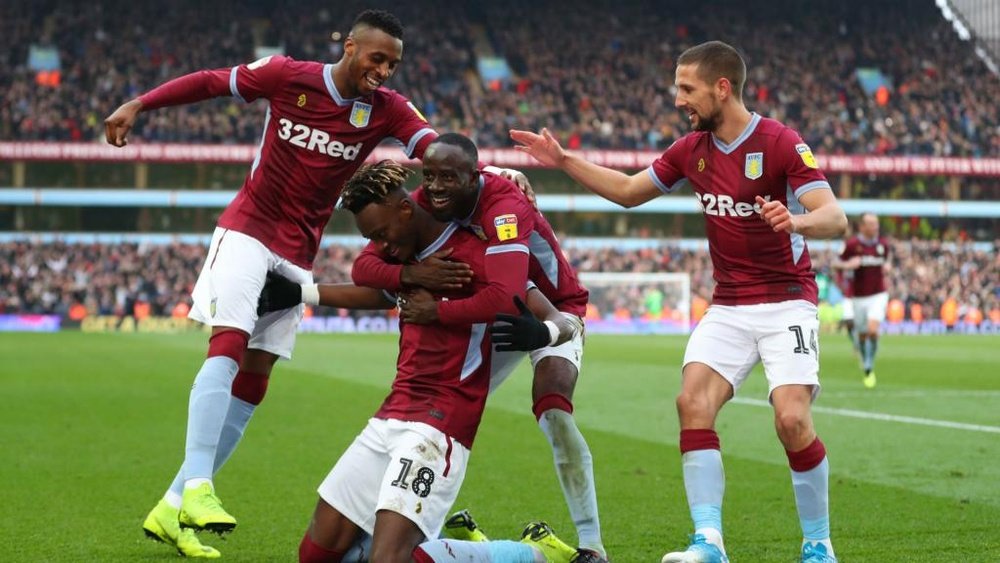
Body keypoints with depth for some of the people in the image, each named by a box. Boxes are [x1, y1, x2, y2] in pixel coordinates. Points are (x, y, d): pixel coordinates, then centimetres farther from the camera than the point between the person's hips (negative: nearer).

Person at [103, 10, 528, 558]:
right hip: (247, 229, -4)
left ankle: (172, 509, 6)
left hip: (297, 254, 4)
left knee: (253, 380, 1)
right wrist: (137, 105, -3)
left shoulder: (387, 110, -3)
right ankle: (196, 486, -32)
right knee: (228, 346, -23)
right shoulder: (287, 76, -9)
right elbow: (211, 81, 1)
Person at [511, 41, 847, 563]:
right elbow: (628, 191, 20)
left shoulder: (780, 143, -14)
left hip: (785, 302, -5)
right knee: (692, 401, -16)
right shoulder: (691, 150, 5)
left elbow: (835, 217, -21)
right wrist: (564, 161, 14)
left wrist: (795, 221, -42)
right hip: (726, 308, 5)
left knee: (792, 419, -19)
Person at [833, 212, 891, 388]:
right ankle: (866, 364, 33)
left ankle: (869, 368, -6)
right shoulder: (851, 244, -7)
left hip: (878, 295, 0)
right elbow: (836, 263, 0)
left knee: (873, 329, -19)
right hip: (859, 296, 0)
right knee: (862, 334, 8)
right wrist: (847, 265, -22)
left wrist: (888, 265, -2)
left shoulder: (883, 244, 2)